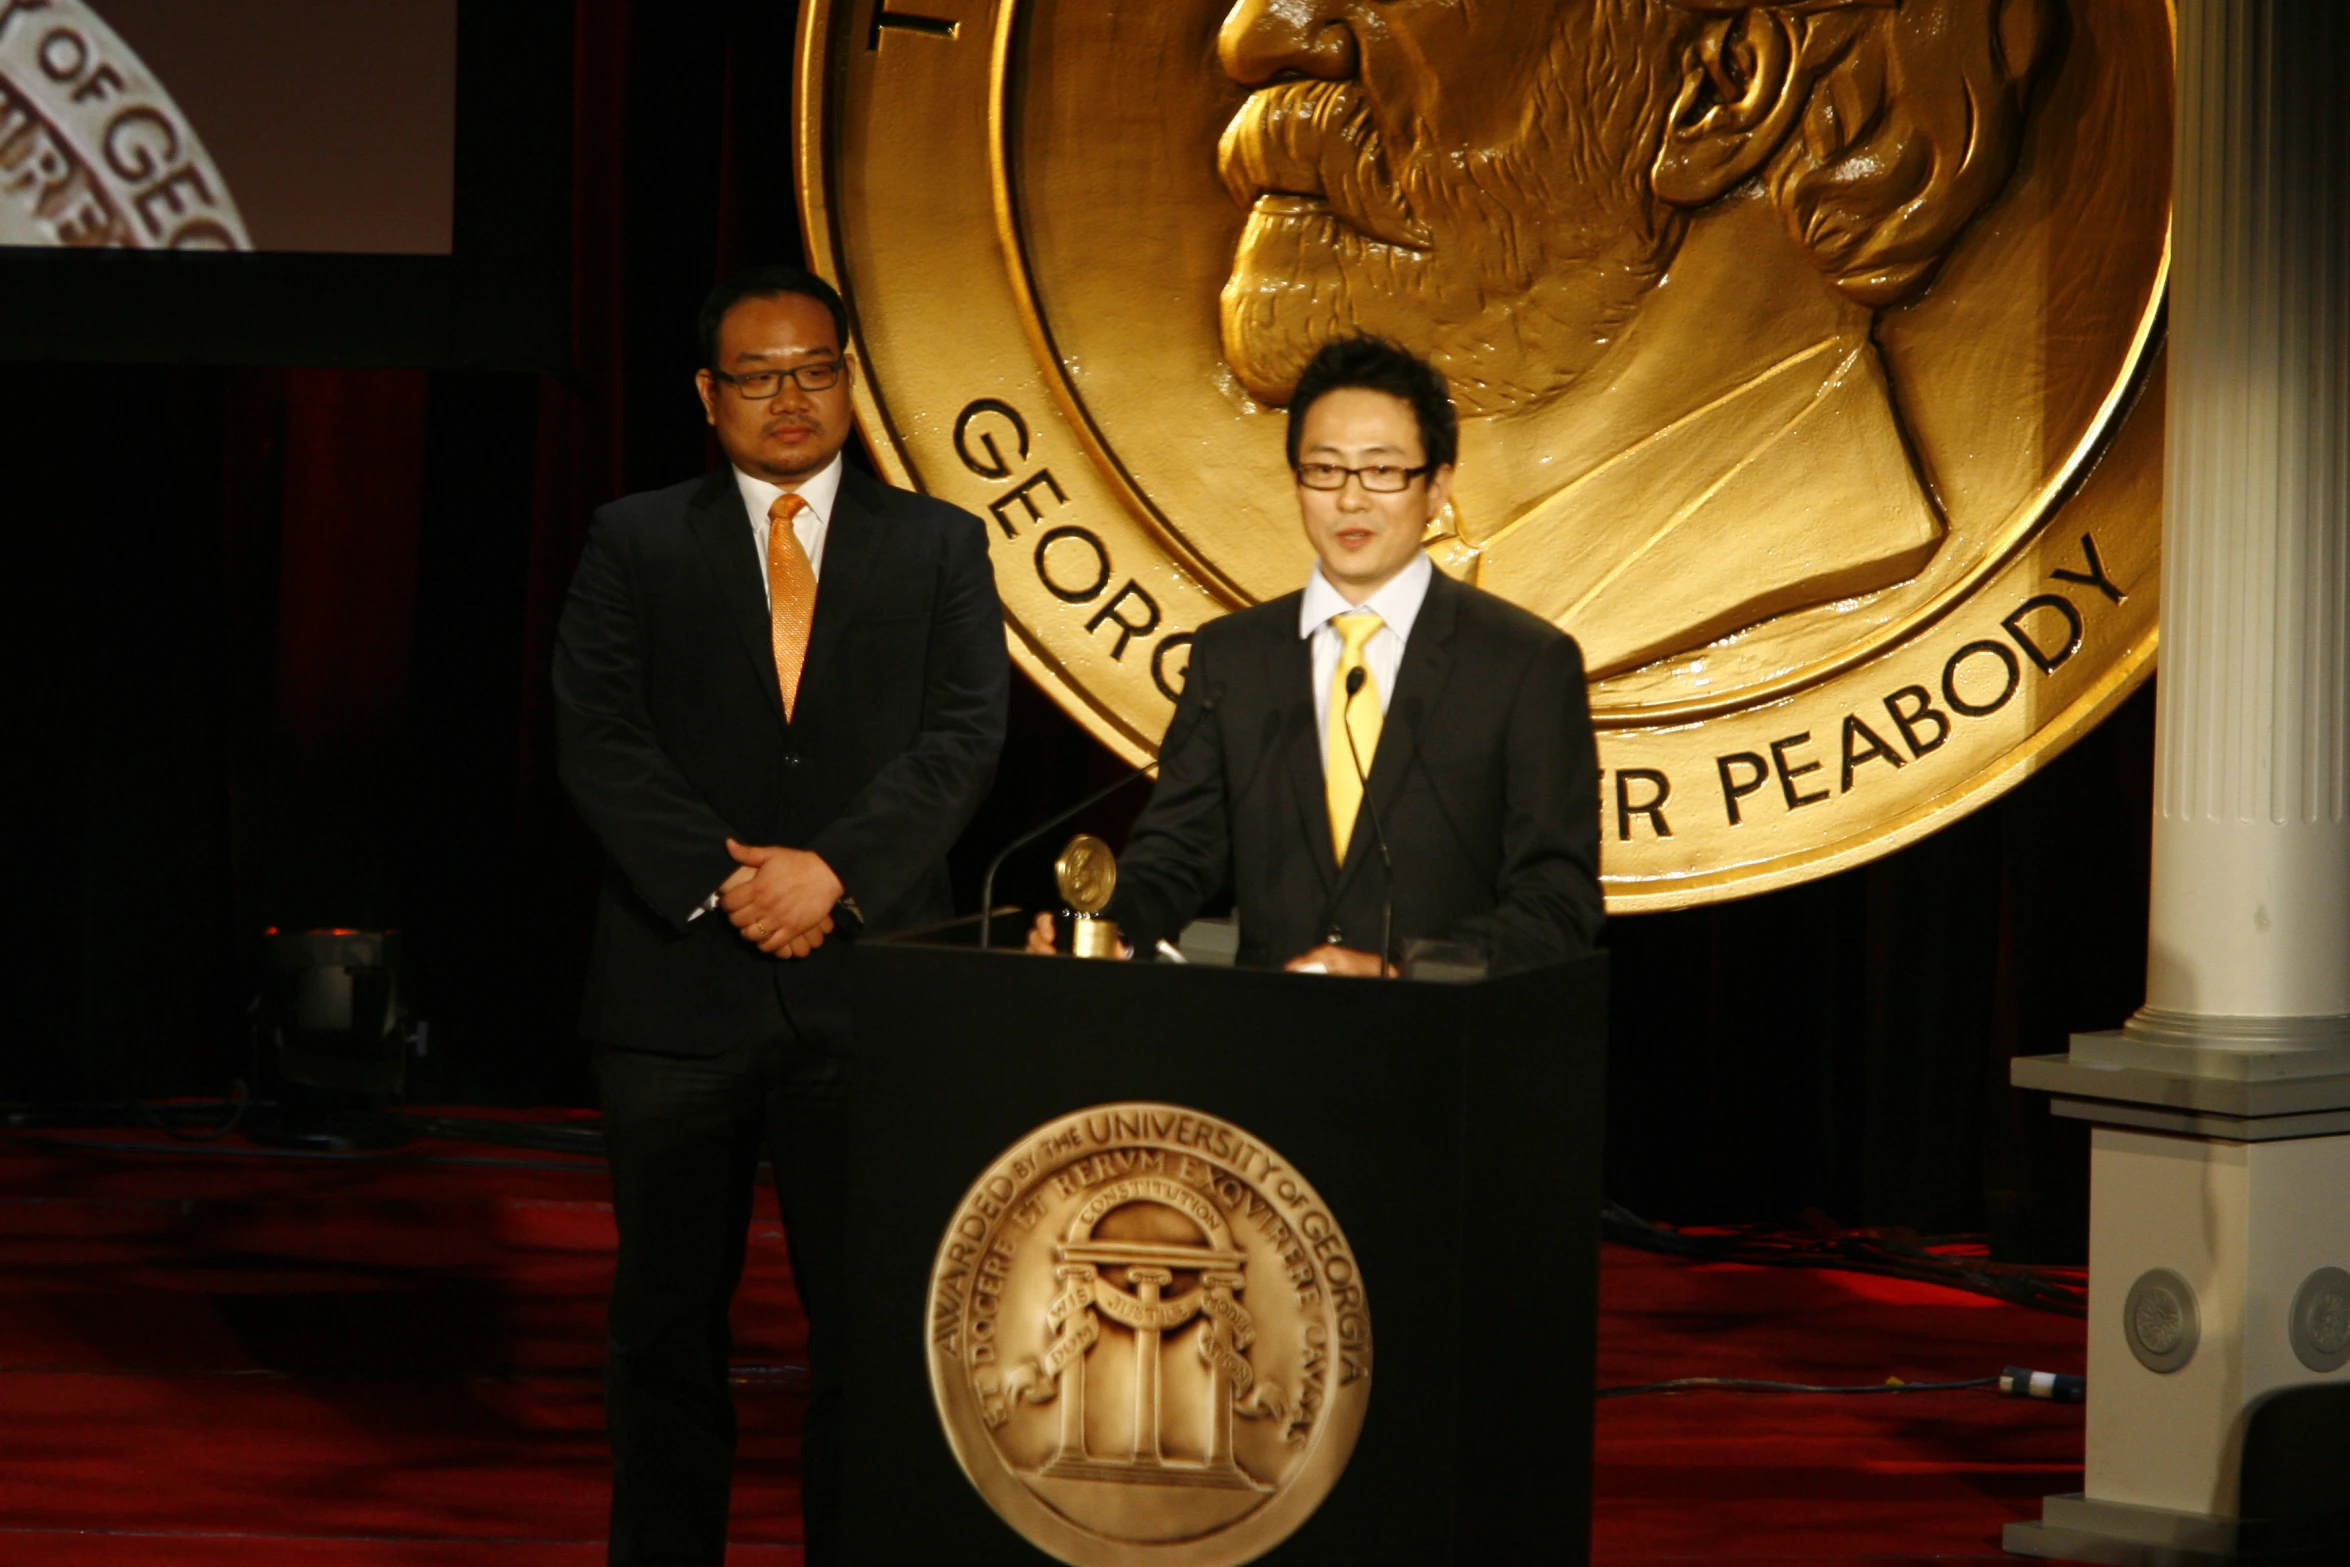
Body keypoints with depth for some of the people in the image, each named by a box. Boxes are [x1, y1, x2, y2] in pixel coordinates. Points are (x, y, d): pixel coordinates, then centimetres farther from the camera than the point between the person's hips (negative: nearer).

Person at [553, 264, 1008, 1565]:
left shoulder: (939, 548, 10)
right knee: (668, 1314, 6)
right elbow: (597, 738, -2)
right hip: (679, 984, 0)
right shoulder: (634, 544, 8)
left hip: (865, 986, 0)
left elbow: (963, 736, -1)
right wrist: (723, 882, -13)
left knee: (869, 1316, 0)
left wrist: (834, 869, -14)